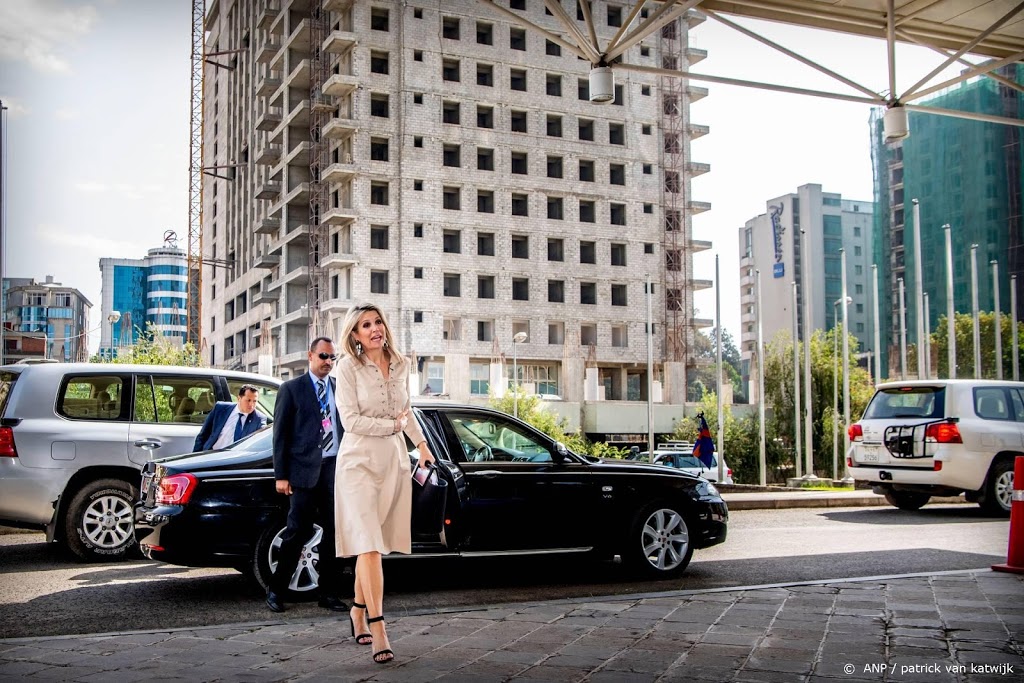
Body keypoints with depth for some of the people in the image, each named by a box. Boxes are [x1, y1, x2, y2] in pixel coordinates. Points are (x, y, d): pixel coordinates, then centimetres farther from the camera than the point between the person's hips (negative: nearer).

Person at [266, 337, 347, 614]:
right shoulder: (291, 389, 2)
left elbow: (347, 430, 14)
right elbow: (280, 435, -1)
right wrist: (281, 475, -7)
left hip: (335, 468, 4)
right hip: (304, 470, -4)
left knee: (333, 532, 6)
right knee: (298, 532, -3)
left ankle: (328, 593, 15)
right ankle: (276, 590, 10)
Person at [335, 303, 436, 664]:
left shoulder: (400, 365, 8)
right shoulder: (349, 367, -7)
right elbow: (350, 420, -11)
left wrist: (421, 442, 12)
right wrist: (393, 425, -8)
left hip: (394, 459, 5)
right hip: (360, 460, -5)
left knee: (376, 543, 9)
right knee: (369, 543, -12)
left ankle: (359, 610, 27)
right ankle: (378, 629, -15)